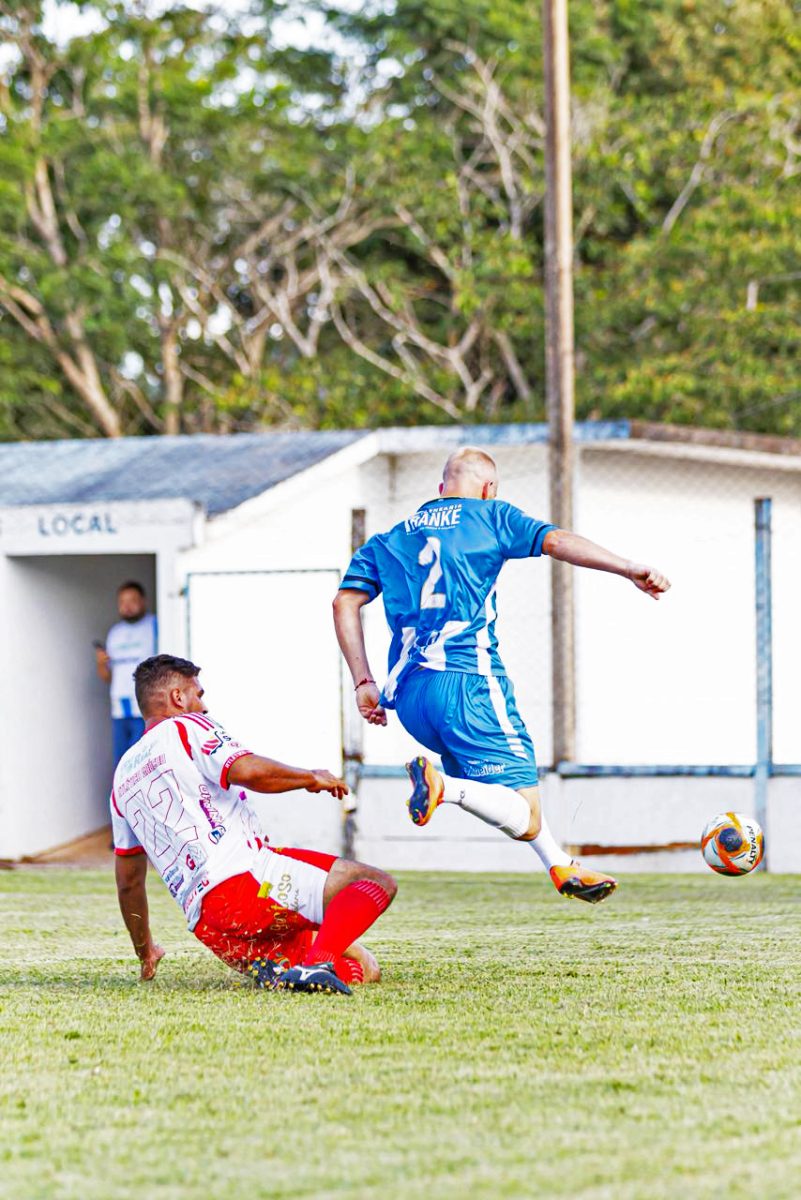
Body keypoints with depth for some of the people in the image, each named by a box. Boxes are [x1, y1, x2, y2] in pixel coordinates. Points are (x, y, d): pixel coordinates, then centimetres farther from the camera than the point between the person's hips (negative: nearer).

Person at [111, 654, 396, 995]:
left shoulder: (123, 777, 27)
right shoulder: (186, 727, 5)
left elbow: (128, 881, 32)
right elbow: (247, 771, -16)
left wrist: (144, 952, 44)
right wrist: (312, 778, 1)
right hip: (241, 877, -7)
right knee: (376, 882, -13)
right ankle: (318, 962, -36)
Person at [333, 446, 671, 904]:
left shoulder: (388, 540, 22)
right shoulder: (490, 518, 10)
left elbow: (346, 603, 10)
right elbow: (556, 540, -6)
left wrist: (365, 682, 9)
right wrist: (629, 569, -13)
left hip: (408, 695, 6)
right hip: (467, 683, -6)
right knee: (525, 818, -10)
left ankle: (562, 867, 27)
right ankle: (444, 785, -33)